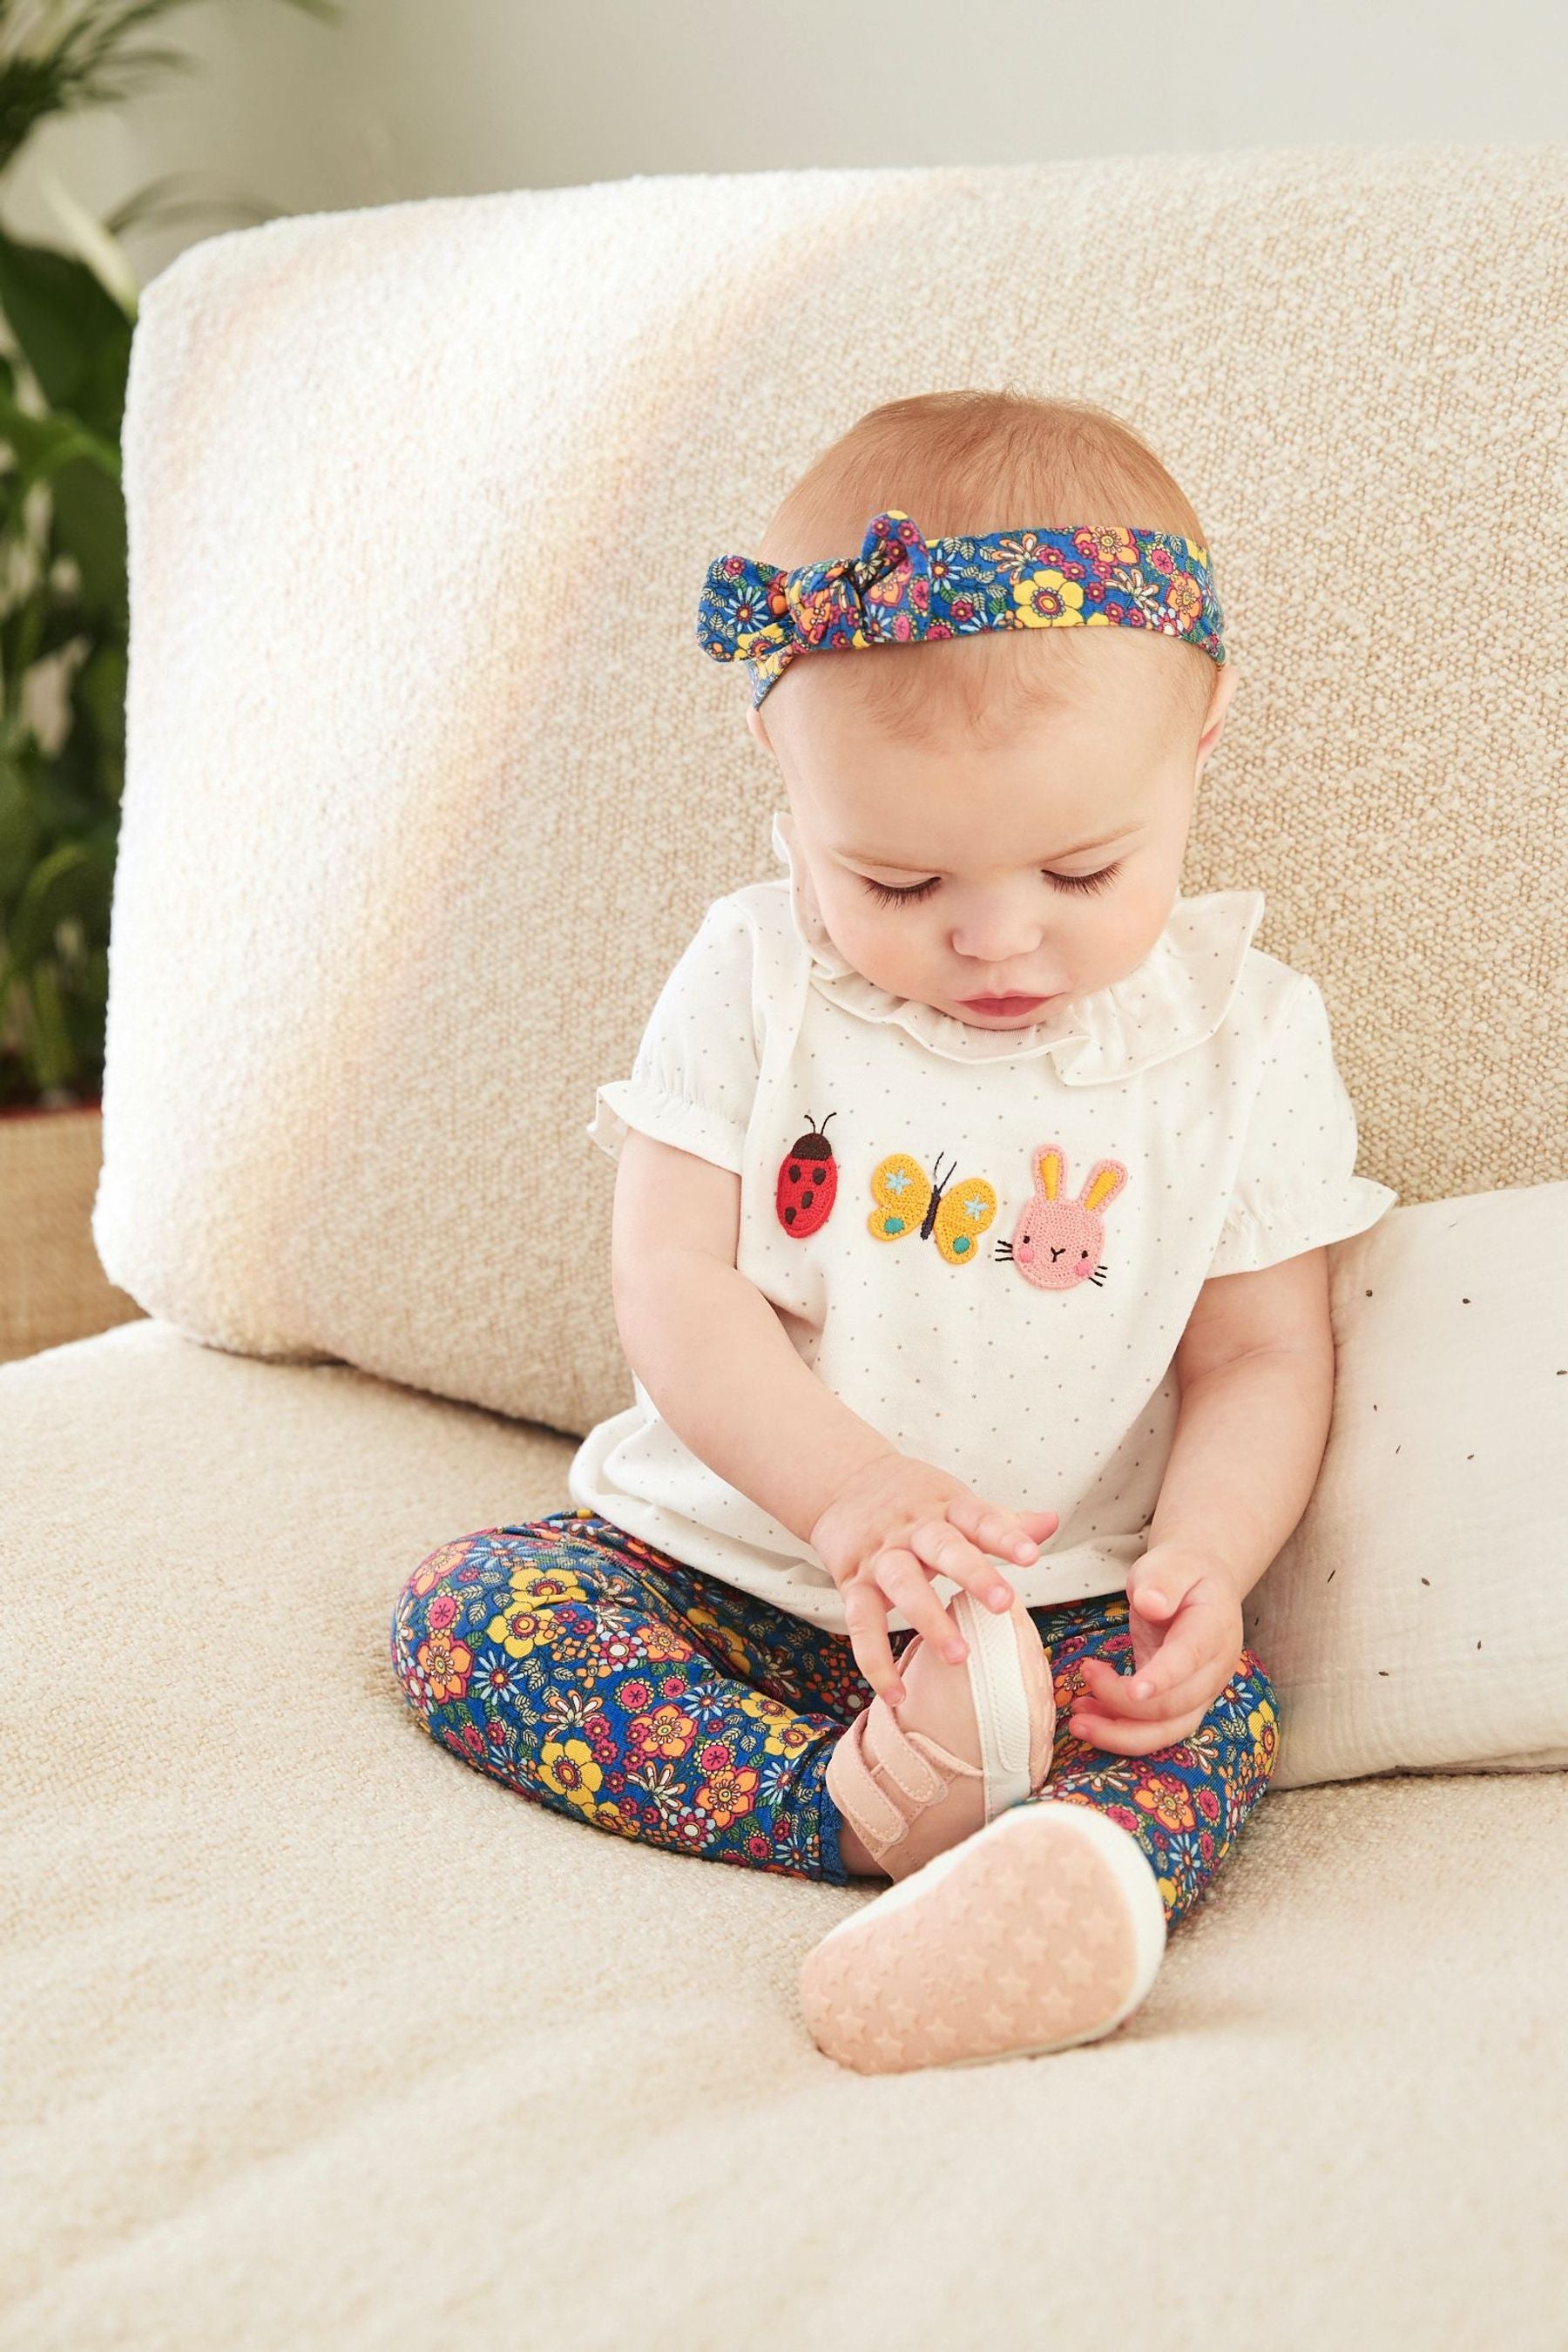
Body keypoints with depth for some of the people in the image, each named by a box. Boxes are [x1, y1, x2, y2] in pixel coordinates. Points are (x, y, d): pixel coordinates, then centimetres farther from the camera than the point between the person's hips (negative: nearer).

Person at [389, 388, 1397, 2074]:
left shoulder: (1244, 1036, -4)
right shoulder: (756, 983, -5)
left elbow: (1263, 1360, -1)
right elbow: (671, 1284, -10)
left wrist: (1199, 1564, -23)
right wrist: (845, 1488, -28)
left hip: (1055, 1604, -1)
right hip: (724, 1551, 2)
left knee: (1213, 1704, -30)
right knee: (464, 1611, -21)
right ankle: (858, 1804, -36)